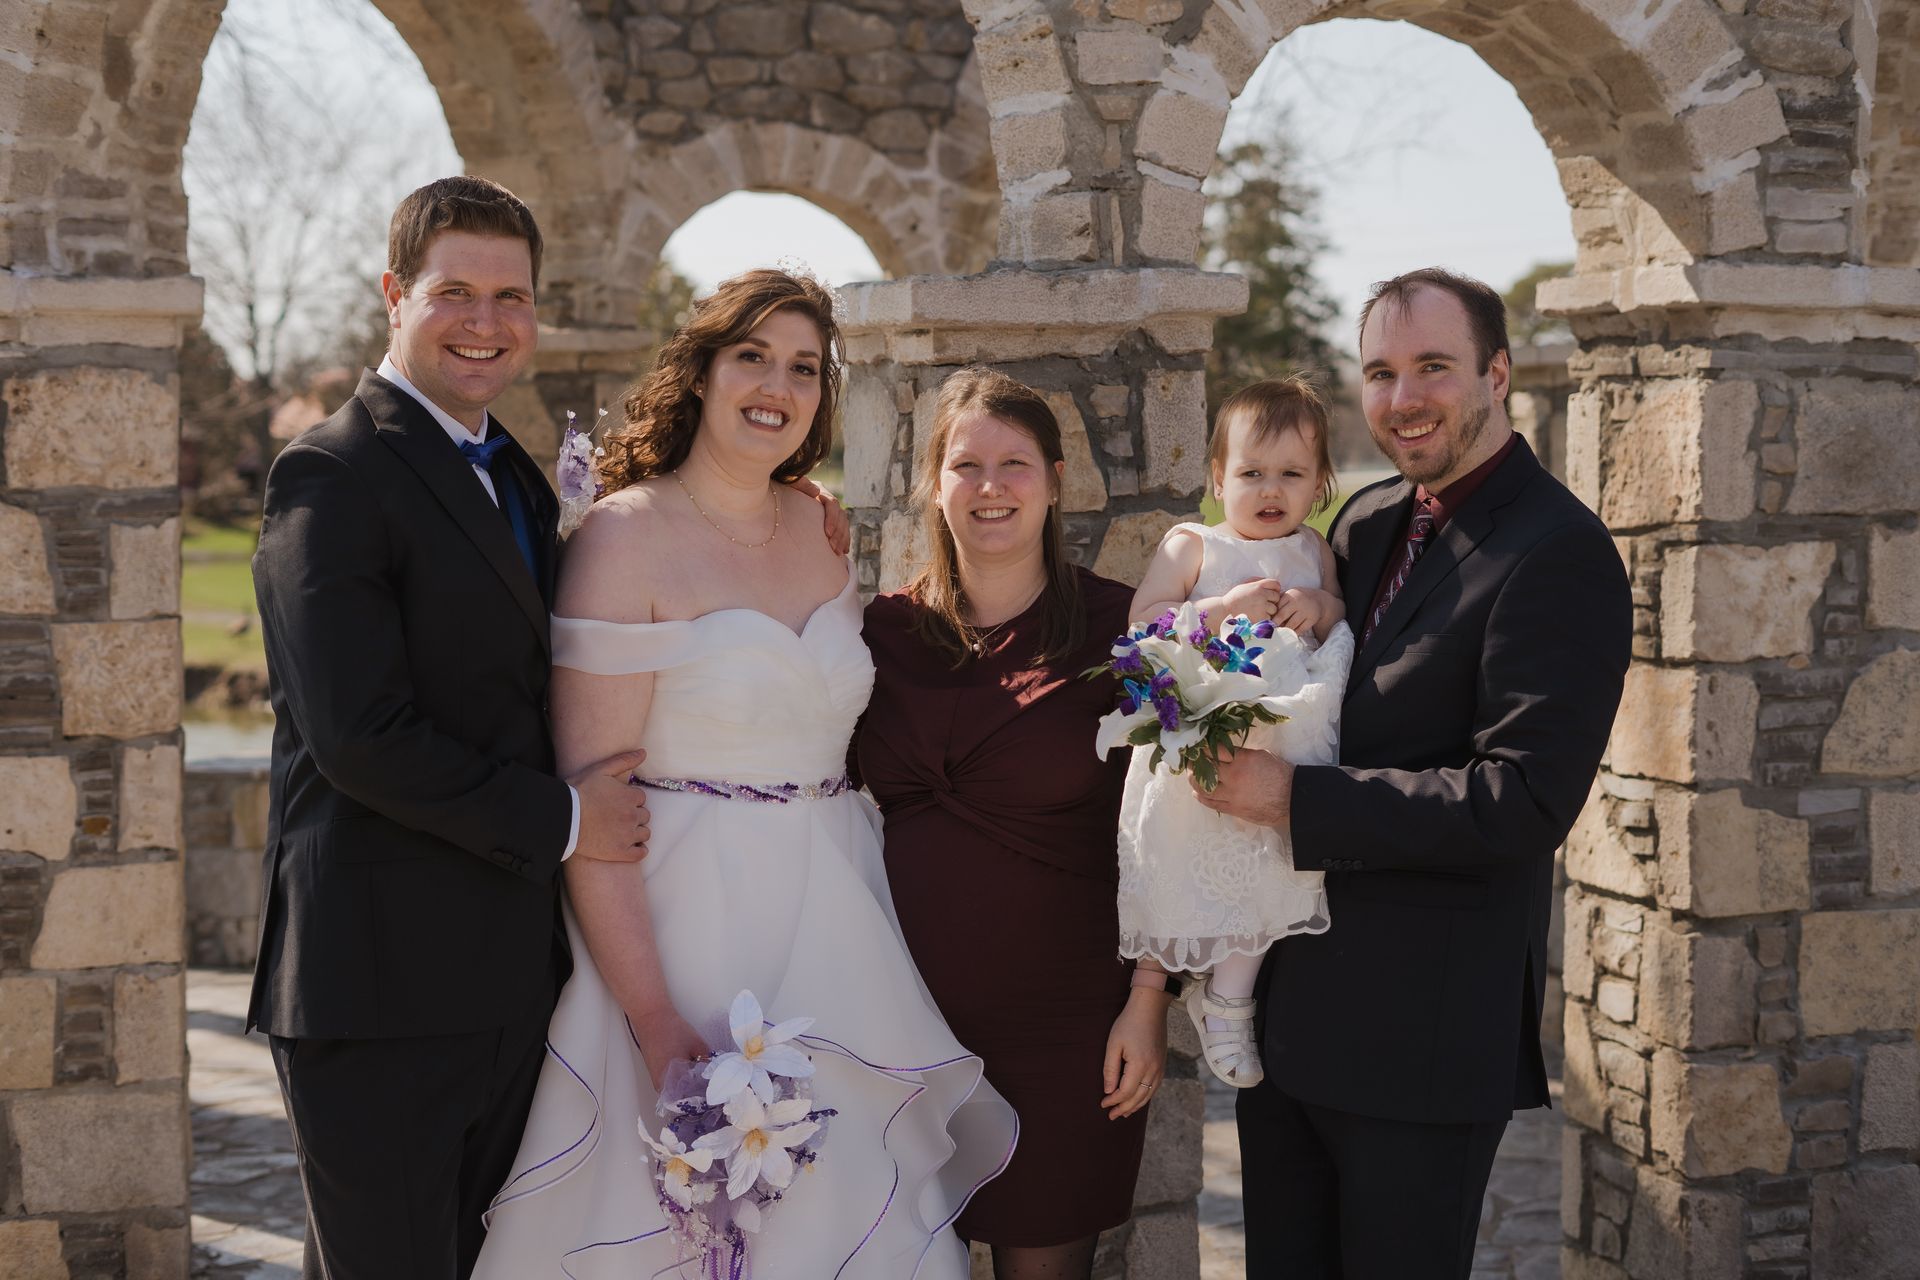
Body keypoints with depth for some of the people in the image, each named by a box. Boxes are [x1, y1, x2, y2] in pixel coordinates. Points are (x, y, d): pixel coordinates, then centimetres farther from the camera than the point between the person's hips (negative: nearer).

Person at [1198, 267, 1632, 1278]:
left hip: (1423, 1035, -8)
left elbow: (1524, 802, -23)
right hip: (1287, 1006, 8)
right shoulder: (1366, 521, 10)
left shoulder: (1559, 552, -15)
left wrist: (1297, 799, -22)